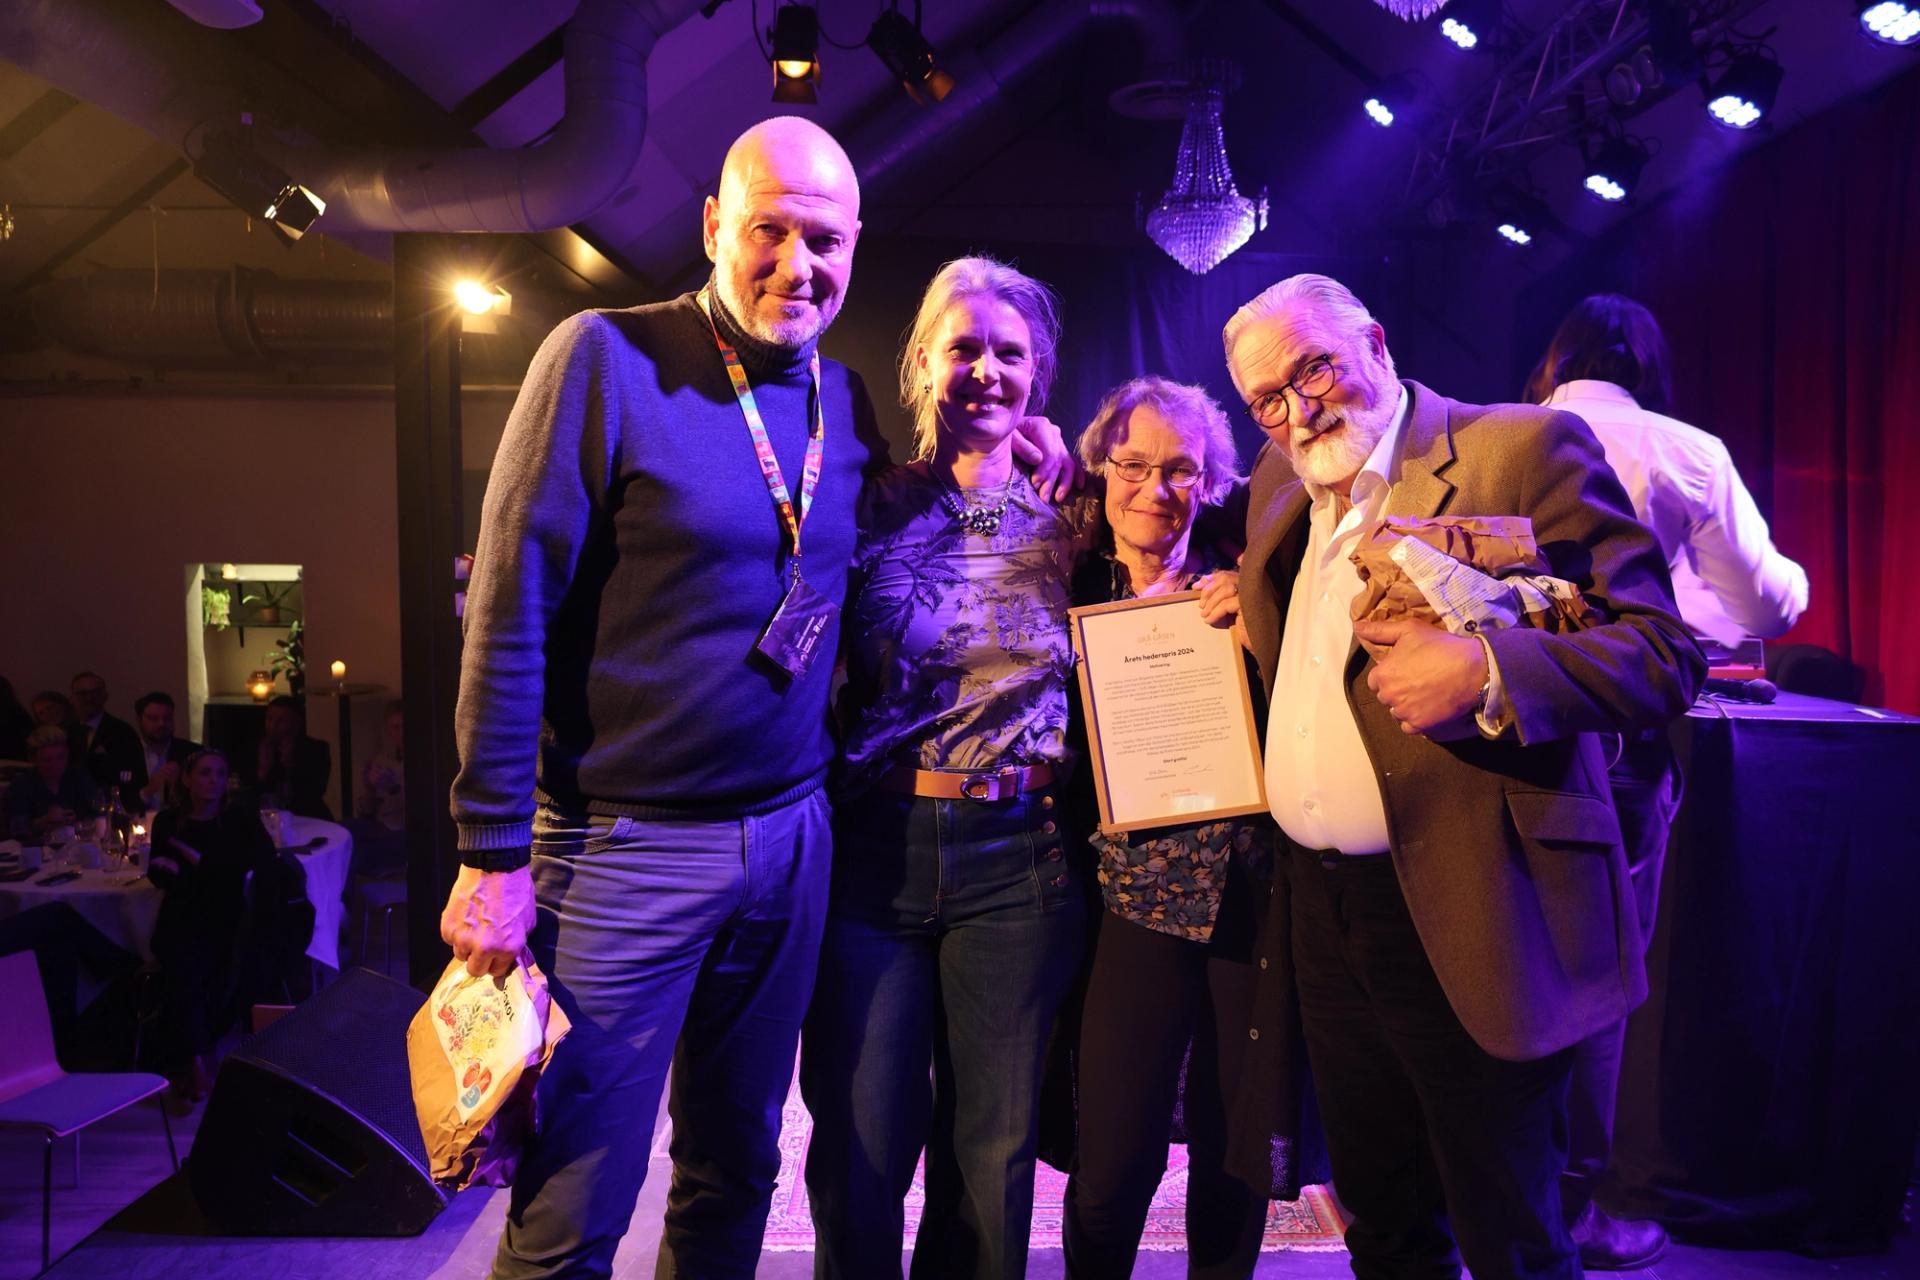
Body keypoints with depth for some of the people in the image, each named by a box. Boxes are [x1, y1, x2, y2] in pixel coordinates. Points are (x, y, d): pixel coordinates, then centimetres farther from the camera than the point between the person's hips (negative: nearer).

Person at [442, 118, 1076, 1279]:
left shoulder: (846, 399, 7)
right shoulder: (607, 358, -10)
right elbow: (510, 613, -12)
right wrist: (493, 855, -14)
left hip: (793, 837, 5)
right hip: (625, 845, -5)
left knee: (738, 1174, 19)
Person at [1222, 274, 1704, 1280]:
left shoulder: (1525, 448, -8)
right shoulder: (1279, 484, 13)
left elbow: (1666, 652, -13)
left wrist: (1486, 671, -27)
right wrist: (1239, 607, 9)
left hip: (1463, 922, -6)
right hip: (1322, 918, 7)